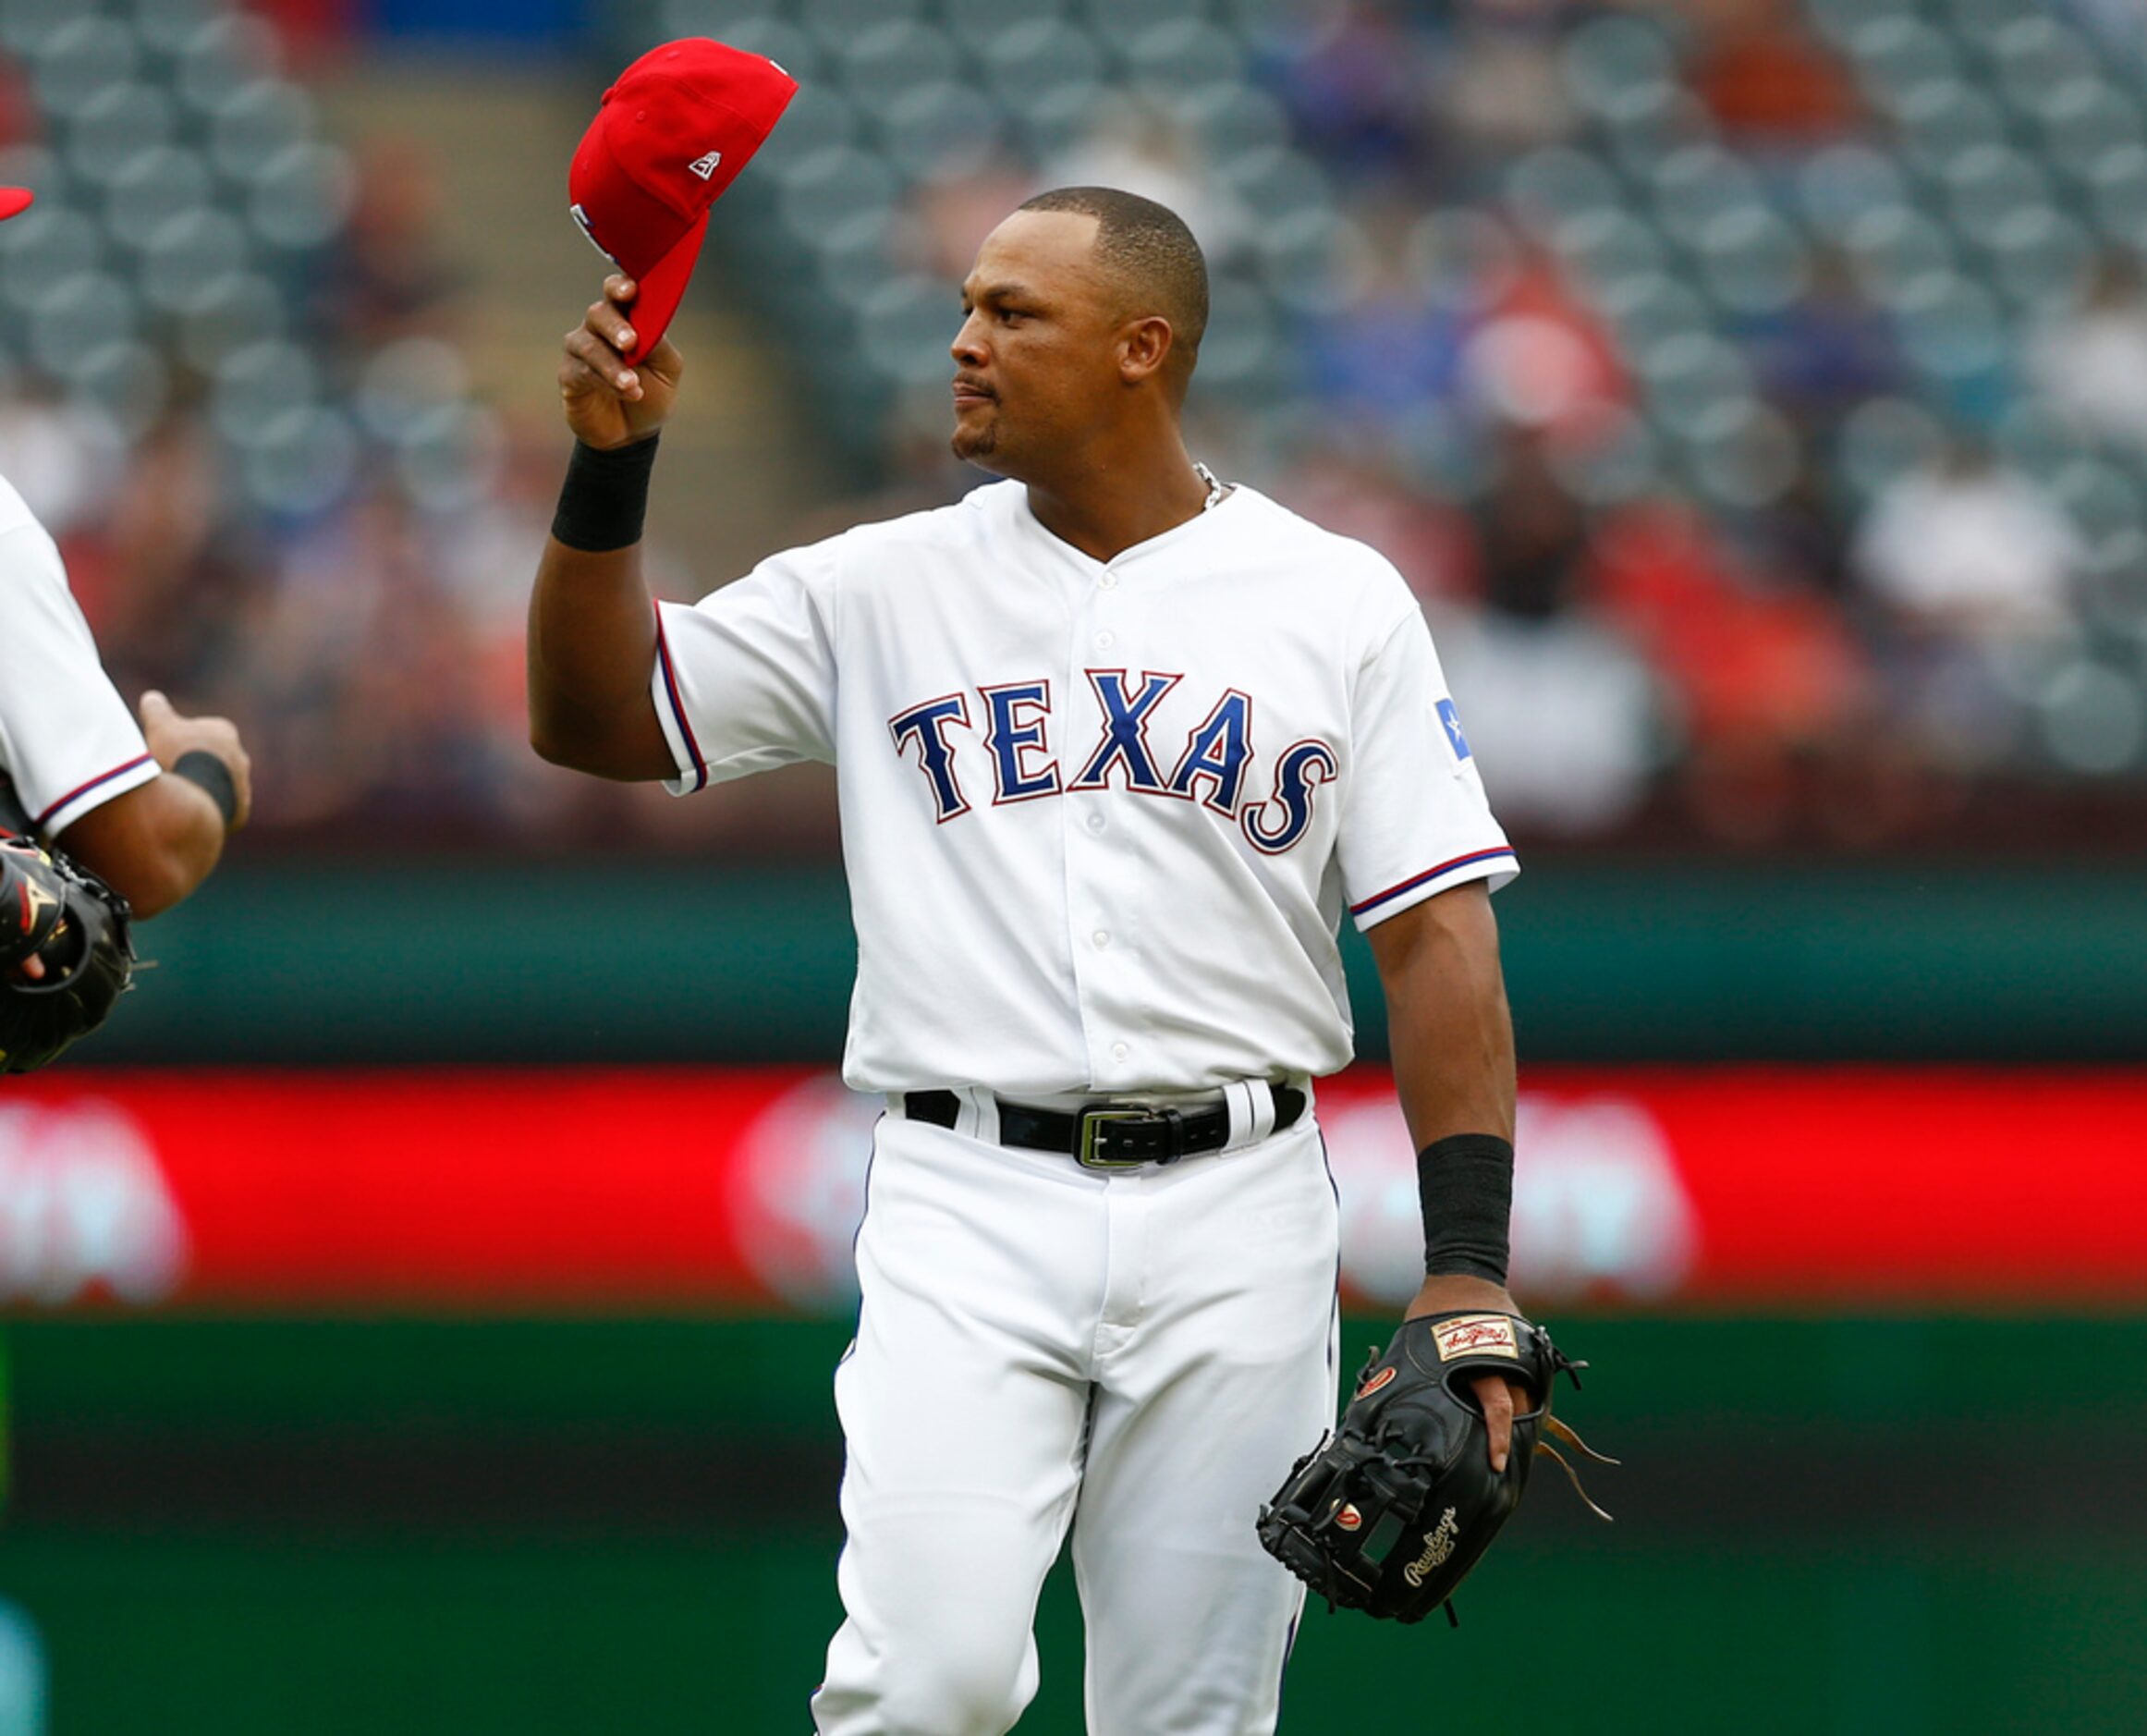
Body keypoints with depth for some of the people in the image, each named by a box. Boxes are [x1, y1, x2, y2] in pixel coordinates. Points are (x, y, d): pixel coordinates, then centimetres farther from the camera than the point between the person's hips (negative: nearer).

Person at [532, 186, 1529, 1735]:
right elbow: (591, 717, 8)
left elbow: (1437, 936, 0)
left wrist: (1468, 1266, -9)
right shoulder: (881, 588, 8)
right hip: (970, 1207, 0)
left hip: (1238, 1218, 0)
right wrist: (611, 463, -7)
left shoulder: (1340, 603, 4)